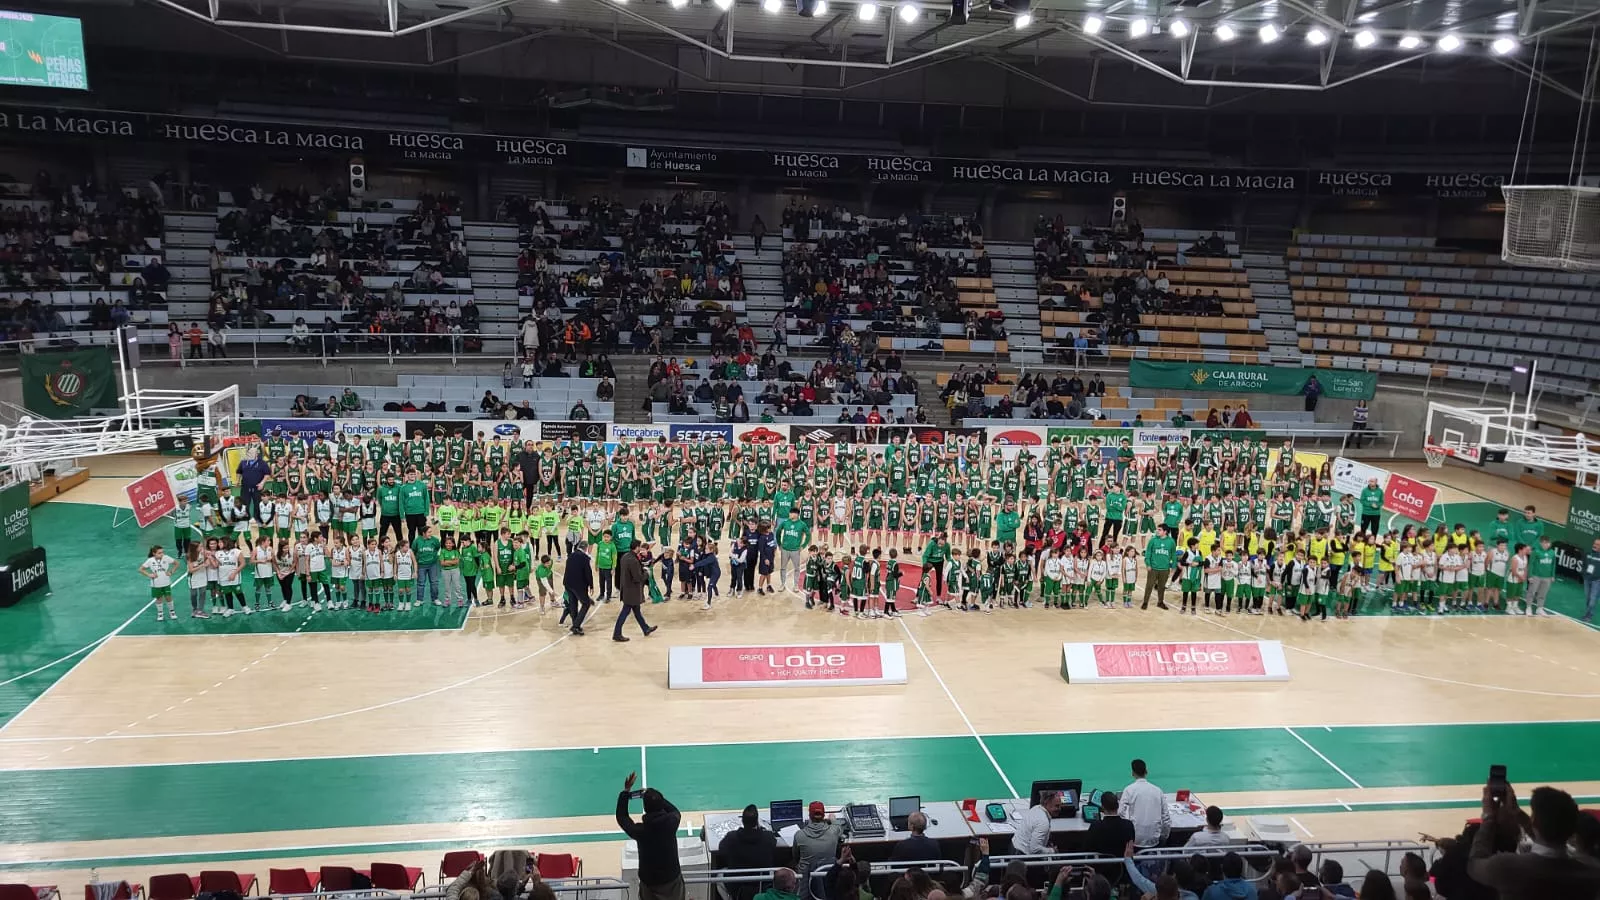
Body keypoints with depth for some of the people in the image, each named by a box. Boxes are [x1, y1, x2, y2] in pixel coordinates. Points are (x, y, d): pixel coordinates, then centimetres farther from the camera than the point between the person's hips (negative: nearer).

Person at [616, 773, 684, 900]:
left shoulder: (639, 830, -24)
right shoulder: (671, 822, -21)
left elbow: (621, 817, -4)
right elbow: (675, 810, 6)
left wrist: (626, 790, -4)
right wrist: (656, 798, 4)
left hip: (650, 881, -1)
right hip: (672, 878, 1)